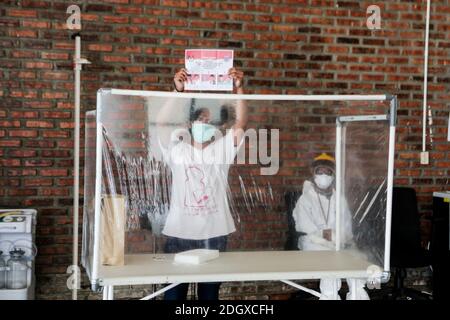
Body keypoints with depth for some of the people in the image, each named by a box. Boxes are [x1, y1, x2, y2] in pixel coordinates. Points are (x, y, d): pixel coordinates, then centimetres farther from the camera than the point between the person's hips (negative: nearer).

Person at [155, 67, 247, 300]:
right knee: (174, 293, 3)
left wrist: (239, 89, -18)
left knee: (210, 293, 11)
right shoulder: (178, 150, 3)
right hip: (179, 233, -1)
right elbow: (161, 123, -11)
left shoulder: (222, 150, 6)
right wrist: (178, 90, -20)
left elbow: (241, 122, -6)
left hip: (214, 234, 2)